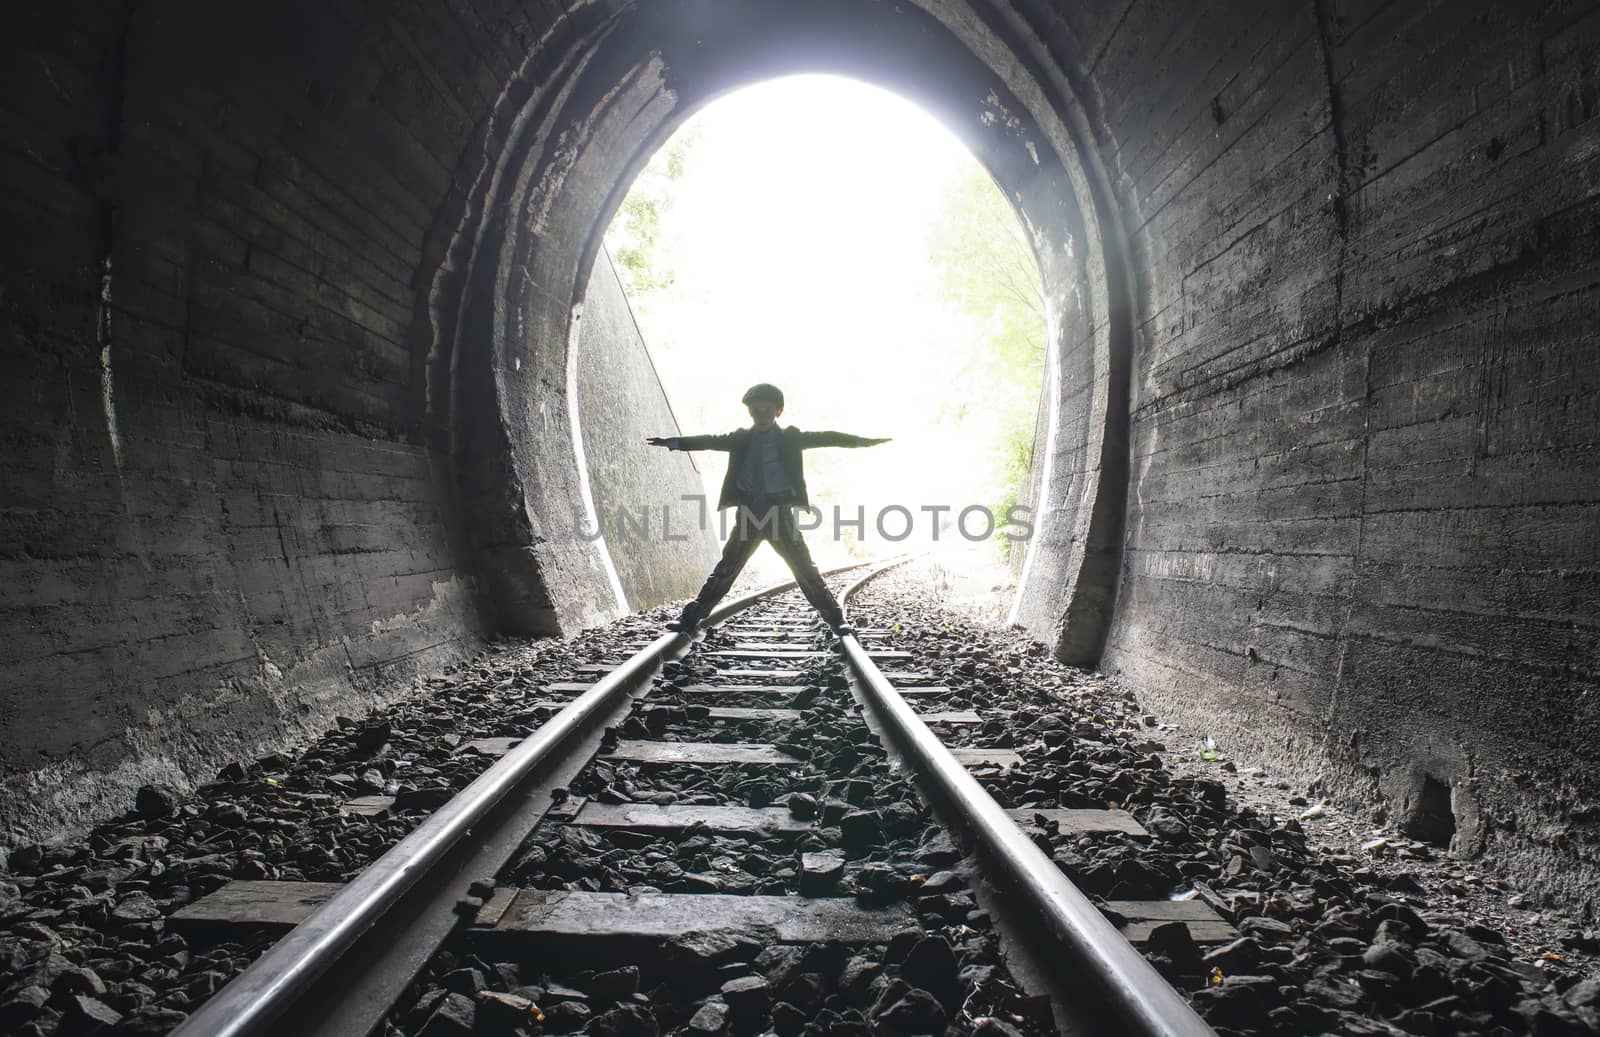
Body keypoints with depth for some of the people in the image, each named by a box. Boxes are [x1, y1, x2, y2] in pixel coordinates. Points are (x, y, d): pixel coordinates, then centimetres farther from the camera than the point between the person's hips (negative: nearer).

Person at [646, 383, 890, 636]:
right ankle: (691, 617, 8)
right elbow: (710, 441, 2)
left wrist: (861, 441, -10)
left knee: (805, 568, -1)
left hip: (780, 513, -1)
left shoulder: (790, 438, 4)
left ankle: (835, 618, 7)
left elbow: (823, 438, -2)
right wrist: (673, 442, -8)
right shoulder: (741, 439, 8)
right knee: (725, 569, 3)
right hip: (749, 513, 1)